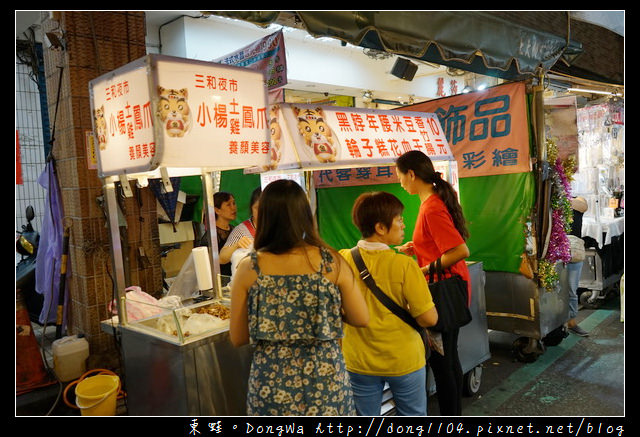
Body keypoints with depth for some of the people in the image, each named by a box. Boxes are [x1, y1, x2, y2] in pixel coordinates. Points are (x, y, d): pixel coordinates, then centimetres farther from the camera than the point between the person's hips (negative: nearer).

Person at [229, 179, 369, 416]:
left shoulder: (248, 268, -10)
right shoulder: (332, 262, -11)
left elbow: (237, 338, -2)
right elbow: (361, 319, -2)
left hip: (271, 386, 0)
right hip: (326, 382, 0)